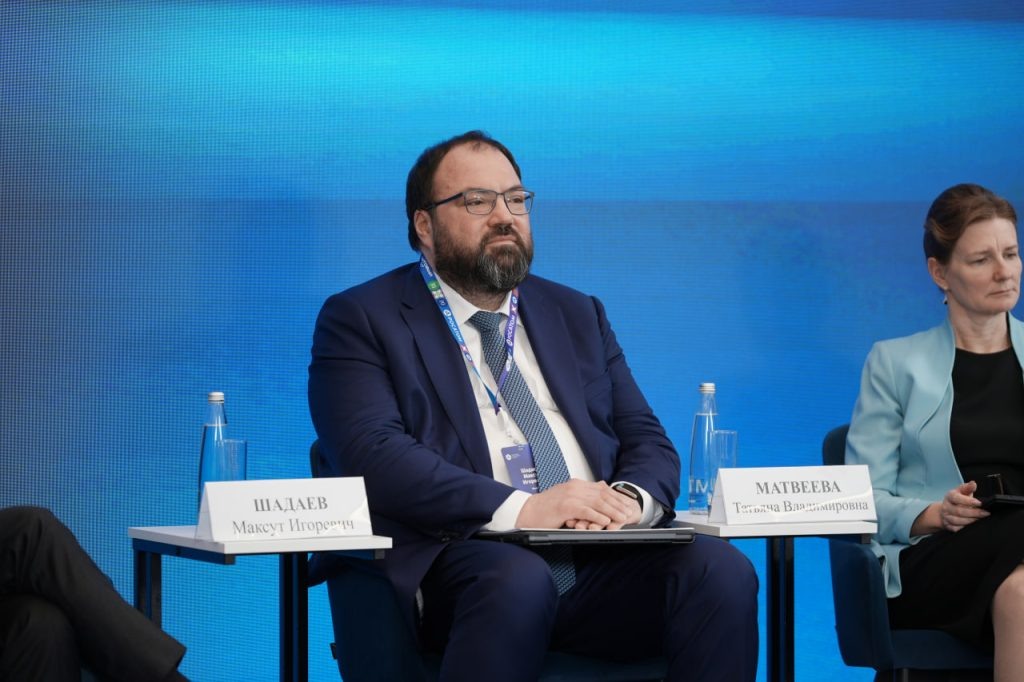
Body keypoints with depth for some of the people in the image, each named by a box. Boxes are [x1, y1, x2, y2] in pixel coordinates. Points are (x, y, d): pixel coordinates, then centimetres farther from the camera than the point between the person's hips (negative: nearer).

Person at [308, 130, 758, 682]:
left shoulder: (577, 315, 25)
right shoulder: (361, 321, 8)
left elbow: (649, 443, 19)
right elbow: (371, 453, -8)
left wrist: (631, 500, -7)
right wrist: (519, 508, -20)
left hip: (599, 563, 5)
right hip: (461, 562, -4)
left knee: (721, 568, -25)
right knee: (517, 579, -39)